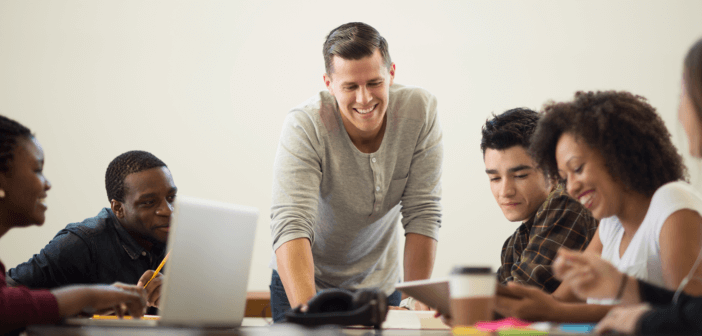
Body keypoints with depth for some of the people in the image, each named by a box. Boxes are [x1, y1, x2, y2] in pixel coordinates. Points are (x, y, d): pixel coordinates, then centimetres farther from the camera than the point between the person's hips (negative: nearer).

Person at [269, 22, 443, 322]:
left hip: (380, 286, 2)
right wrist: (308, 310, -47)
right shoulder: (304, 127, -23)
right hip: (306, 284, -2)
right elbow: (291, 226, -32)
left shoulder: (420, 110, -15)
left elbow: (422, 214, -11)